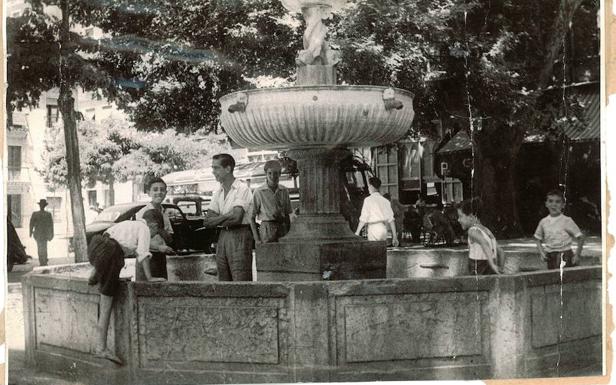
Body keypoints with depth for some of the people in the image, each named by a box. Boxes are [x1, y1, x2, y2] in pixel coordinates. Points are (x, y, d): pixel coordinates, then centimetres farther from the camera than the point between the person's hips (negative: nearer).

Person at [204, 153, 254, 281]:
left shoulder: (242, 189, -6)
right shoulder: (217, 193, 15)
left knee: (241, 281, -11)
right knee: (223, 281, 5)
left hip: (239, 237, -7)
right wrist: (226, 219, -8)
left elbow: (236, 217, -17)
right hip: (222, 236, 7)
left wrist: (217, 219, -2)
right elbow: (207, 221, 8)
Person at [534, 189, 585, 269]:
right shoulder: (543, 222, 6)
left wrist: (577, 255, -7)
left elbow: (580, 238, -1)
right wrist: (542, 253, 3)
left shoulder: (567, 221, -5)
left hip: (565, 256, -4)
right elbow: (538, 239, 18)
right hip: (550, 258, 4)